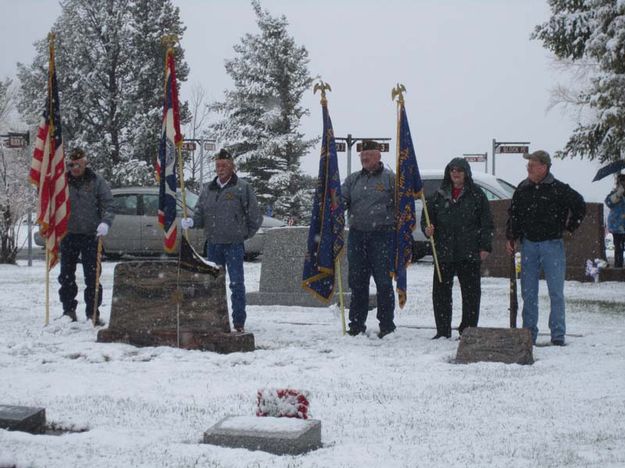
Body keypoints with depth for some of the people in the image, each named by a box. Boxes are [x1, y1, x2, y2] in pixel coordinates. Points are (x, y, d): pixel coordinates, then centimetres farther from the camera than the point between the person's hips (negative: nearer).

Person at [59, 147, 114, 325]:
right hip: (68, 235, 3)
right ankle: (69, 311, 19)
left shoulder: (97, 181, 0)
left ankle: (93, 312, 4)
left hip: (91, 235, -3)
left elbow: (108, 204, -3)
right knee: (66, 276, 8)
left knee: (92, 276, -2)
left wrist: (105, 222, -20)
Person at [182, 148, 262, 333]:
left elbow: (255, 217, 0)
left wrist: (245, 235, 2)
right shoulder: (207, 188, 11)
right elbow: (200, 214, 12)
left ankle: (239, 322, 2)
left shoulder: (242, 188, -4)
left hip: (234, 244, -5)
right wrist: (191, 221, -8)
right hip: (213, 244, 5)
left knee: (237, 284, -4)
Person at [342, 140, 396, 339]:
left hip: (382, 235, -4)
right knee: (357, 282, 8)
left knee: (383, 282, -3)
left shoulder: (390, 178, 3)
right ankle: (356, 324, 15)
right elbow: (341, 199, 6)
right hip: (357, 235, 4)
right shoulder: (353, 179, 15)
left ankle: (387, 325, 3)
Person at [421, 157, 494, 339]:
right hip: (443, 252, 3)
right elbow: (427, 215, 15)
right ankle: (442, 331, 13)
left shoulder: (476, 194, 3)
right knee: (441, 291, 4)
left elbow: (487, 222, 2)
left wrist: (485, 246, -4)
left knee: (471, 293, 3)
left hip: (469, 253, -3)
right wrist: (427, 228, -7)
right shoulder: (439, 195, 10)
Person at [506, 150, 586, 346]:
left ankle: (558, 335, 5)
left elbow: (580, 206, 3)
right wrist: (511, 237, 8)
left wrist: (570, 227, 5)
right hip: (528, 244, 4)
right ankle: (529, 333, 14)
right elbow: (513, 214, 15)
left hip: (552, 244, -4)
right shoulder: (523, 189, 6)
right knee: (528, 292, 6)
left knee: (556, 292, -1)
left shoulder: (558, 189, -7)